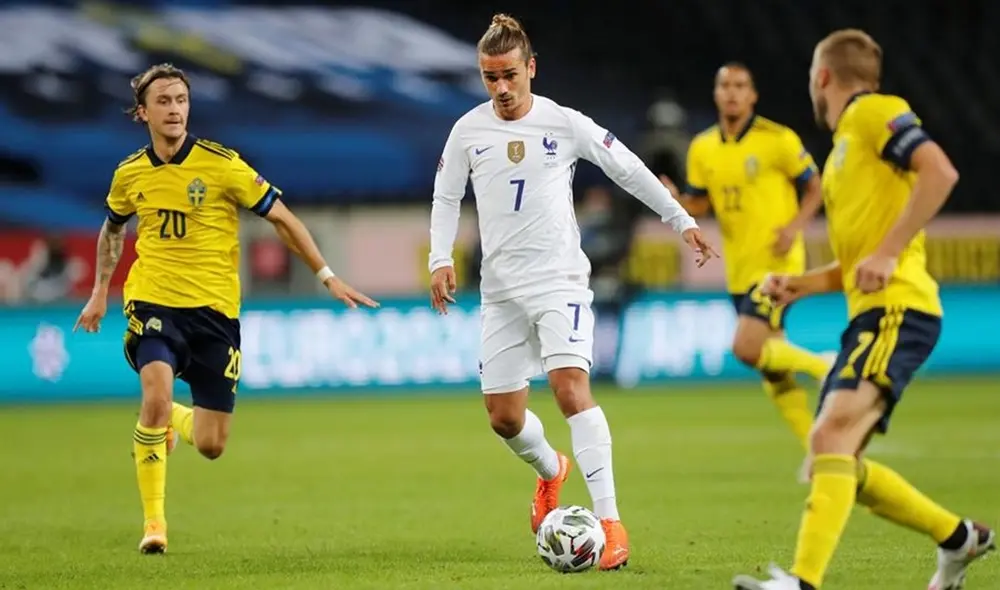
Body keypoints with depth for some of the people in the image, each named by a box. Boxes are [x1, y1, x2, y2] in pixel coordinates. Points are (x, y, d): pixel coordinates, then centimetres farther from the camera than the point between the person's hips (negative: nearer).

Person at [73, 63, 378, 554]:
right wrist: (100, 292, 23)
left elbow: (282, 219, -1)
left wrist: (328, 277, -4)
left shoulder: (222, 164, -7)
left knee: (211, 445, -1)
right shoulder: (130, 174, 3)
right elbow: (112, 229, 25)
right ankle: (153, 520, -14)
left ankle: (171, 419, 37)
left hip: (214, 310, -1)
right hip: (153, 302, 1)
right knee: (157, 393, -27)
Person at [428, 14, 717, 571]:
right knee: (503, 416, 4)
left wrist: (681, 219, 6)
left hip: (560, 280, -4)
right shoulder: (468, 131, 3)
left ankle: (610, 522, -25)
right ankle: (550, 471, 40)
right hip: (502, 289, 4)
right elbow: (446, 198, 13)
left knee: (570, 386, -23)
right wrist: (441, 259, -1)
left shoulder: (565, 124, -4)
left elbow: (629, 170, 5)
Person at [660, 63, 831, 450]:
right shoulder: (702, 148, 6)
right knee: (772, 366, 9)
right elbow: (698, 204, 13)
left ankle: (822, 367, 1)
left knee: (747, 348, -22)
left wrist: (796, 225, -18)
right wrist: (673, 200, -9)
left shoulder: (778, 140, -10)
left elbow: (814, 189, -2)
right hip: (739, 271, 6)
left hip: (776, 263, -6)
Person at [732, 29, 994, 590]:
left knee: (833, 435, -26)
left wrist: (887, 253, -21)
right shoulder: (843, 148, 26)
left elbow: (940, 172, -18)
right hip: (870, 314, 10)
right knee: (841, 467, 10)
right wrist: (803, 284, 16)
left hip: (898, 310, -10)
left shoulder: (875, 112, -1)